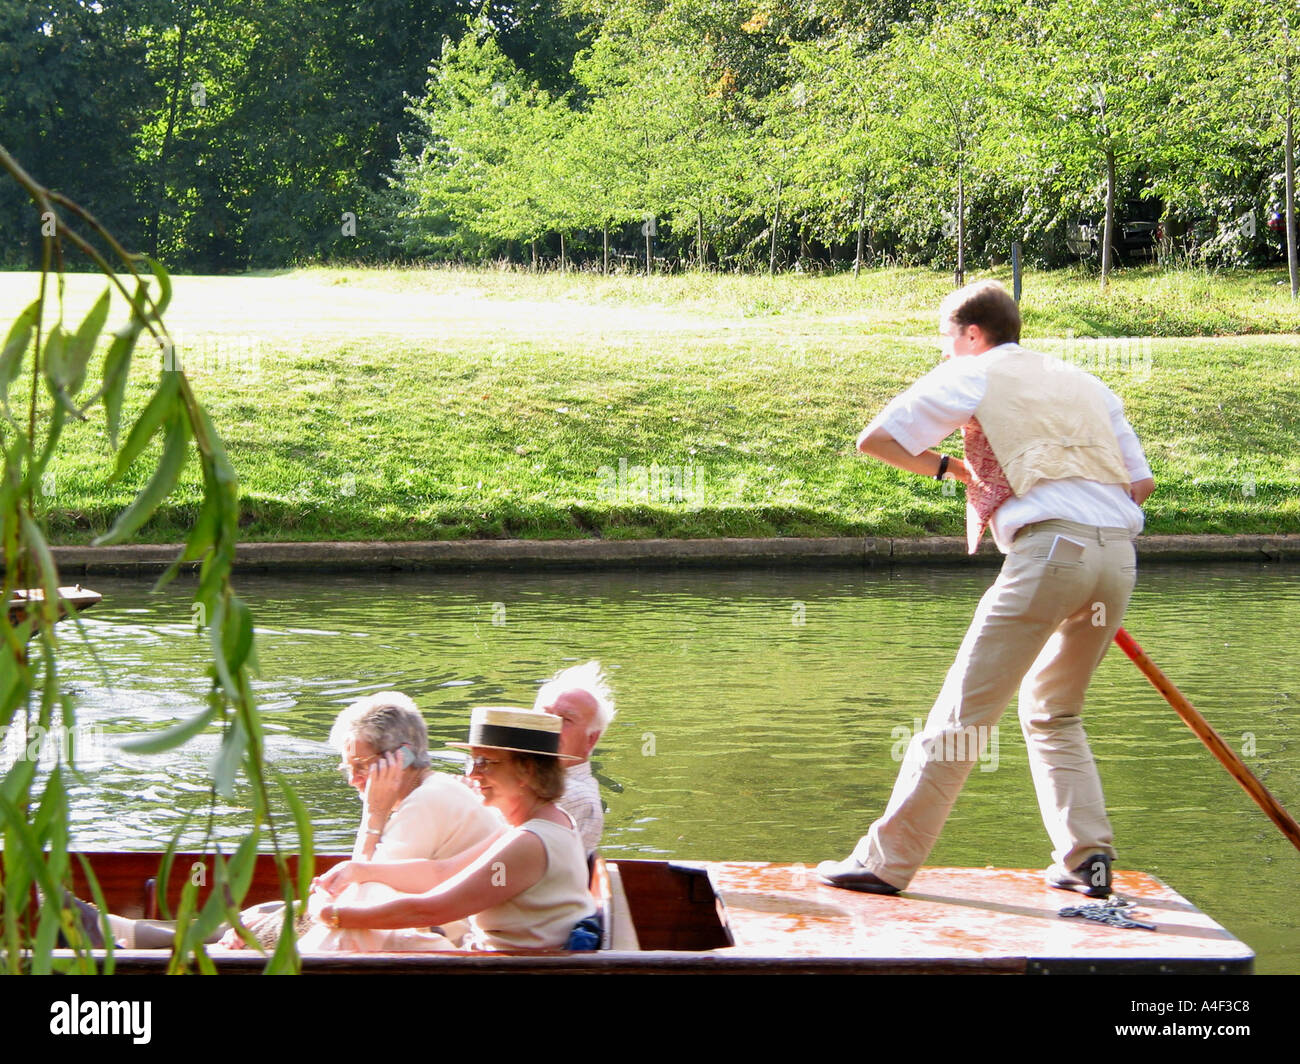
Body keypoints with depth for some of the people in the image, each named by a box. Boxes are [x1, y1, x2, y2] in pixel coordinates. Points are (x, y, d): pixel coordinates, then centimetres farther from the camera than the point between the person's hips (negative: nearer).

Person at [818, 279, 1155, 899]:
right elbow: (1142, 484, 23)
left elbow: (874, 440, 10)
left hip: (1049, 549, -6)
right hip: (1119, 553, 6)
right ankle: (1087, 858, 11)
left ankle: (886, 861, -3)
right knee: (1055, 714, 22)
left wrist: (949, 469, 21)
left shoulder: (973, 376, 12)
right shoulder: (1086, 384, 26)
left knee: (964, 711, -4)